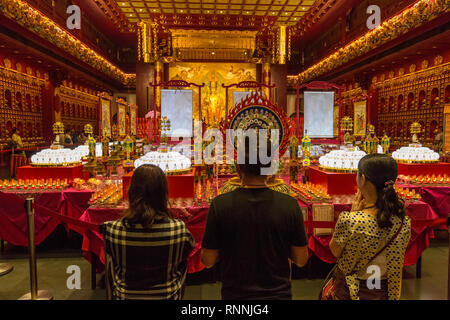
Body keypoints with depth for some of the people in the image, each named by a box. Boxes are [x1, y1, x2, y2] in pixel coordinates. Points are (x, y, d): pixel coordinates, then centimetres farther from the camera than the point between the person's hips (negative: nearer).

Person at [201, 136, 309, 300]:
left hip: (235, 294, -1)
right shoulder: (289, 205, -15)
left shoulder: (220, 205, -18)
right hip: (278, 293, 1)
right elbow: (301, 260, -6)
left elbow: (208, 261, -10)